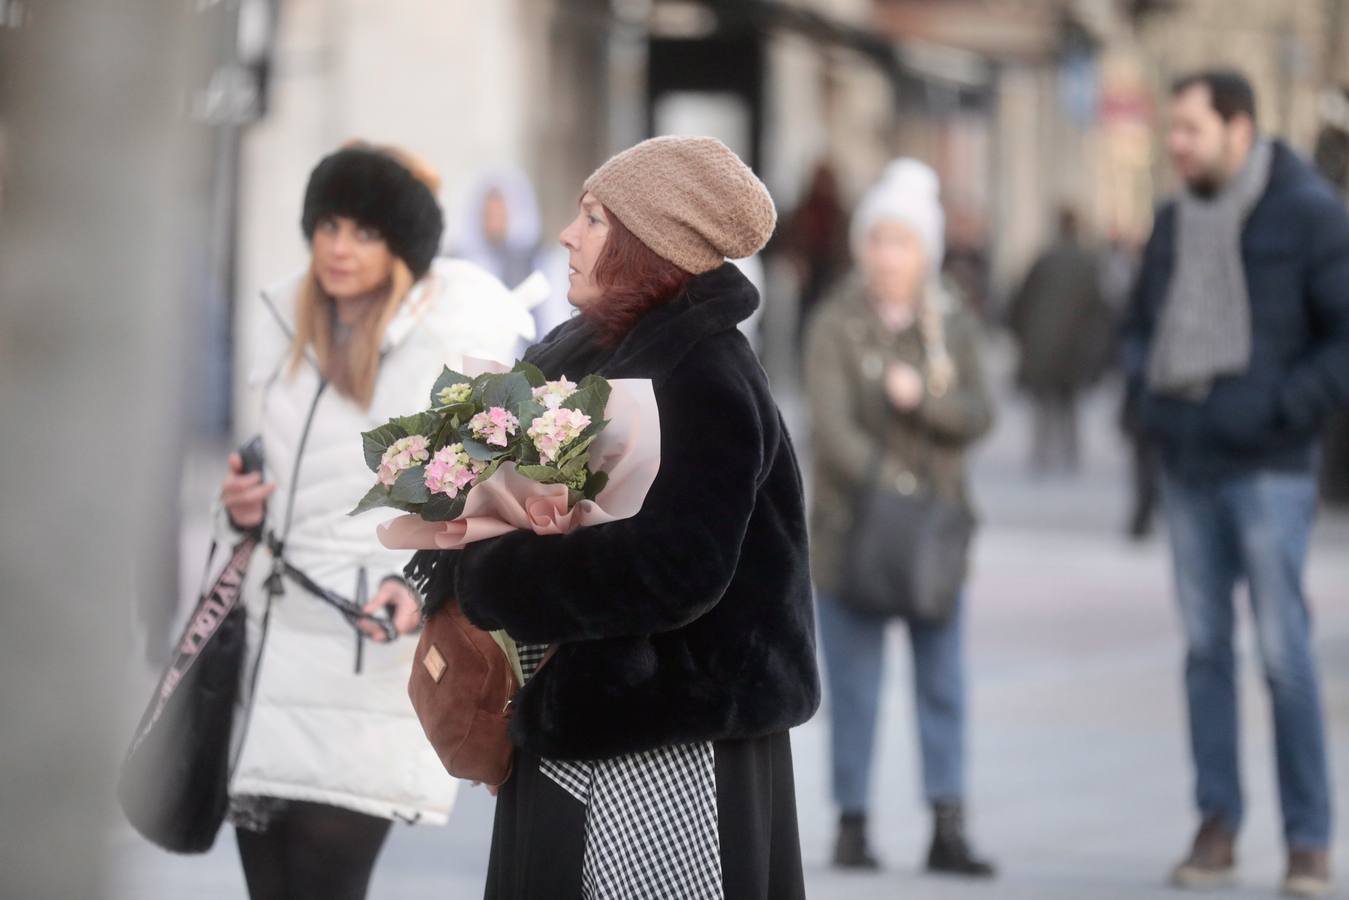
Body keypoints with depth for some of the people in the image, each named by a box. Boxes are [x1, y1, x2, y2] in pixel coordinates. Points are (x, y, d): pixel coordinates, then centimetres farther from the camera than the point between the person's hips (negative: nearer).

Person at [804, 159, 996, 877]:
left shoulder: (953, 328, 9)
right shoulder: (836, 327, -2)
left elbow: (978, 416, 0)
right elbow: (832, 425, -13)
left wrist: (924, 399, -18)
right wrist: (883, 483, -25)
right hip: (853, 523, -3)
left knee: (943, 681, 0)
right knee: (854, 685, 0)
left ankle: (947, 830, 1)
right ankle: (852, 823, 7)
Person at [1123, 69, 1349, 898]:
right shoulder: (1177, 223, 12)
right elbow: (1142, 325, 27)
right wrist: (1149, 391, 9)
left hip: (1269, 469, -6)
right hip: (1188, 468, 6)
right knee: (1205, 649, 5)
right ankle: (1217, 828, 10)